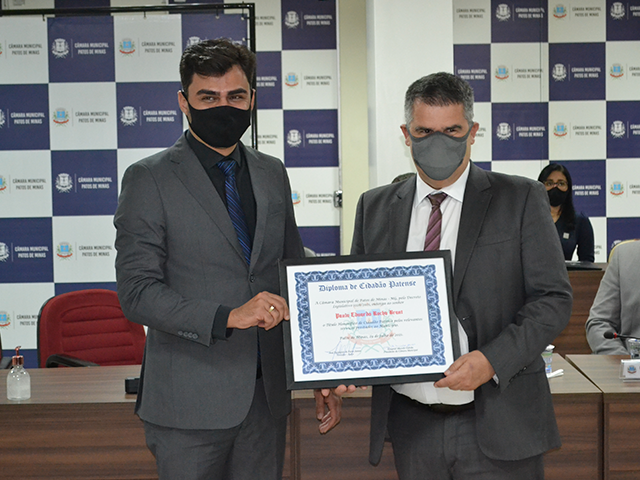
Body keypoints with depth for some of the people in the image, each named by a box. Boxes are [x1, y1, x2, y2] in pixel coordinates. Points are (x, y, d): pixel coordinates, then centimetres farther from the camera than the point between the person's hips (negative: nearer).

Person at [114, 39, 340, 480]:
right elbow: (137, 293, -12)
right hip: (190, 403, -4)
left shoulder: (272, 174, 11)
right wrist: (226, 317, -25)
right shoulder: (149, 179, -5)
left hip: (267, 394, 5)